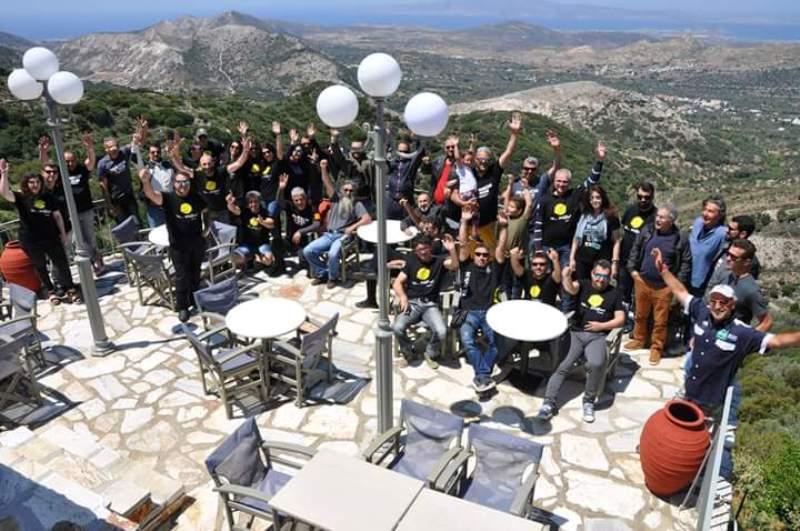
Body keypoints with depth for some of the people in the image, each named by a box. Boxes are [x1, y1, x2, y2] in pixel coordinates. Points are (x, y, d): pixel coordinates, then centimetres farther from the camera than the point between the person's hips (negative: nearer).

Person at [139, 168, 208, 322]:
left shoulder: (196, 197, -1)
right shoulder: (168, 198, -13)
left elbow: (205, 211, 19)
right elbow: (151, 194, -34)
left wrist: (207, 227, 5)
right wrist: (146, 181, -55)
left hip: (197, 243, 4)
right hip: (178, 246, -3)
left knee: (195, 274, 18)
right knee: (182, 276, 2)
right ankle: (182, 307, 16)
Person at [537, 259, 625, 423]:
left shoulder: (614, 293, 13)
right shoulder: (583, 285, 11)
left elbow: (620, 319, 10)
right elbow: (571, 288, -14)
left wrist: (602, 325, -7)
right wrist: (567, 278, -37)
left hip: (597, 336, 0)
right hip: (576, 333, 1)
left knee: (596, 364, -29)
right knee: (562, 366, -17)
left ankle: (589, 401, -8)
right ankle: (549, 403, -15)